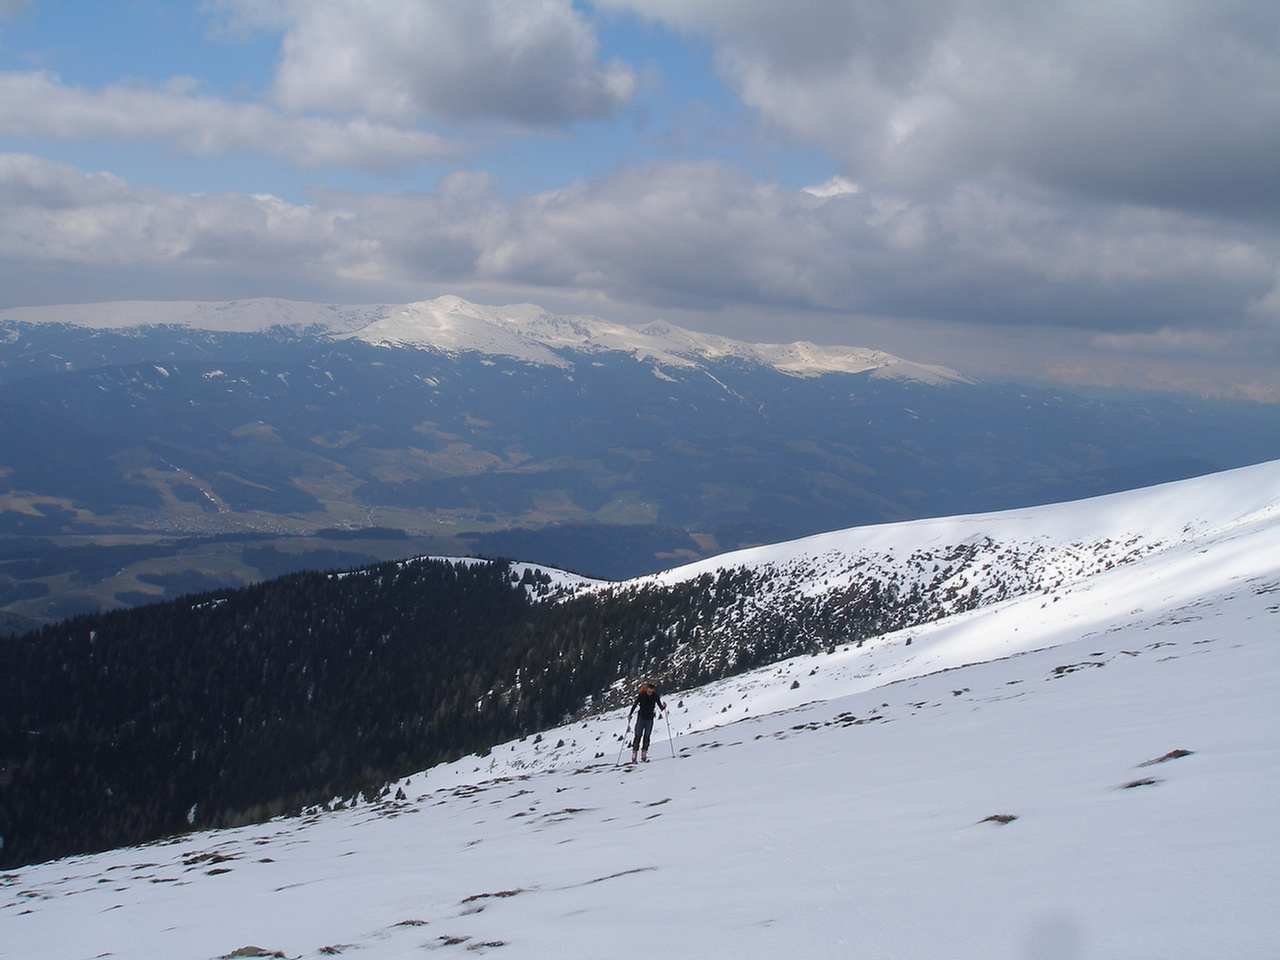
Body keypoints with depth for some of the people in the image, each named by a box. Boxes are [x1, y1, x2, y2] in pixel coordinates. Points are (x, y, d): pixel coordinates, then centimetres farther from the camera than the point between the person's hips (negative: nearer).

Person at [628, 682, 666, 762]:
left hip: (650, 719, 2)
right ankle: (634, 756, -2)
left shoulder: (655, 696, -6)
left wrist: (663, 707, -27)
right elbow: (635, 705, -9)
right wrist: (630, 714, -16)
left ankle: (644, 755, 8)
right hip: (641, 718, -2)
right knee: (638, 736, -4)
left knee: (647, 736, 4)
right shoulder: (641, 695, -12)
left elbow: (660, 707, -5)